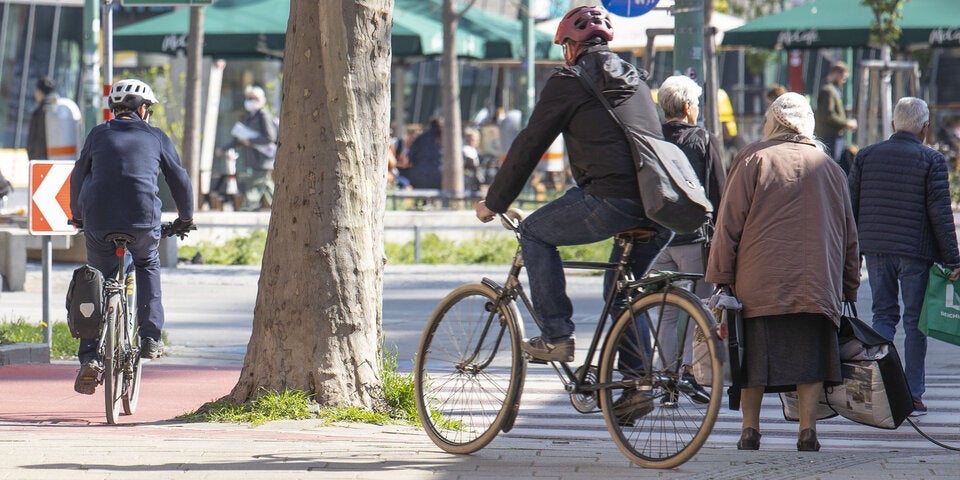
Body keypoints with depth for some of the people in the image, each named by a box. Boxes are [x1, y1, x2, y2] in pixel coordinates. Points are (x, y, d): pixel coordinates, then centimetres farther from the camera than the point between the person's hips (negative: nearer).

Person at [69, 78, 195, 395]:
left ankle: (90, 357, 3)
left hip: (97, 222, 1)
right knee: (148, 267, 29)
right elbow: (179, 179, 15)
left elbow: (78, 177, 24)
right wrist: (186, 217, 31)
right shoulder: (156, 137, 11)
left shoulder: (99, 135, 14)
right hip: (143, 221, -1)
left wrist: (77, 215, 39)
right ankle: (151, 338, 19)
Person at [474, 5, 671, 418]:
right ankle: (636, 386, 14)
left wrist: (494, 203, 16)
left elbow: (529, 146, 7)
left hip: (614, 200, -7)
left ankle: (556, 335, 5)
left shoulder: (570, 81, 4)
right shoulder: (634, 79, 26)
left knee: (535, 233, 12)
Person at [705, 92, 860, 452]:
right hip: (818, 285, 2)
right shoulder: (830, 168, 14)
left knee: (756, 353, 6)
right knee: (810, 355, 4)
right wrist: (849, 288, 25)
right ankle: (808, 429, -3)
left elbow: (729, 224, -2)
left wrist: (720, 277, 2)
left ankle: (750, 429, 7)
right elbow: (849, 237, 18)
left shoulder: (753, 160, 2)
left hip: (759, 286, -2)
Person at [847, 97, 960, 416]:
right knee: (915, 321, 4)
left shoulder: (866, 156, 6)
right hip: (916, 252, -3)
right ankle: (913, 395, 5)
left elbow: (851, 206, 7)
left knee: (884, 315, 12)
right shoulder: (931, 160, -6)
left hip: (876, 249, 3)